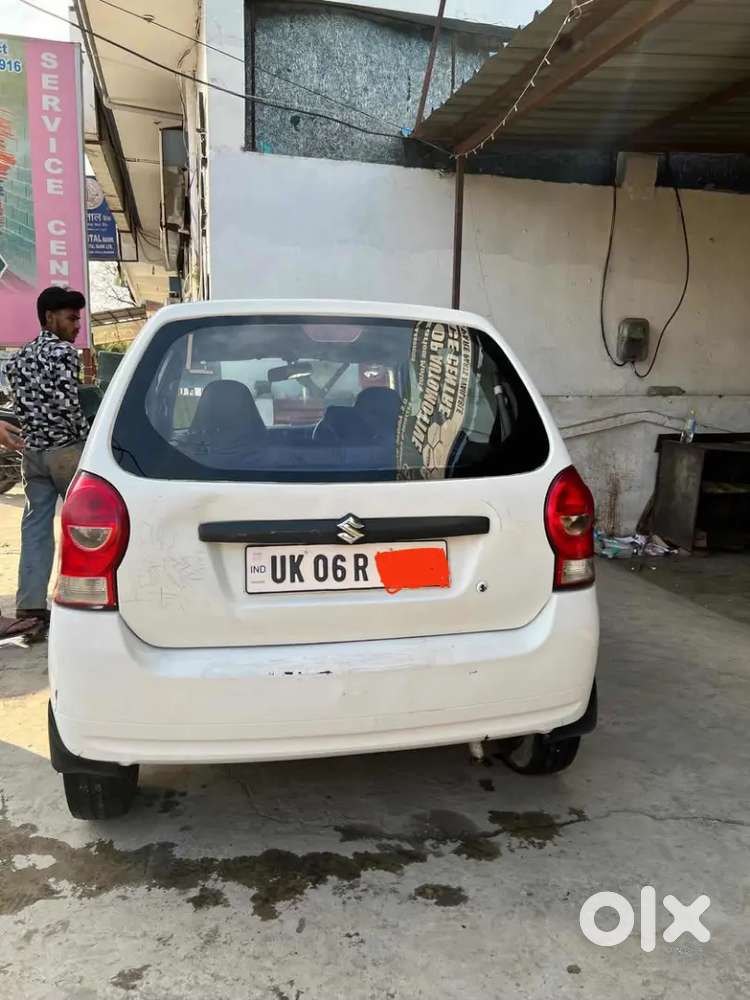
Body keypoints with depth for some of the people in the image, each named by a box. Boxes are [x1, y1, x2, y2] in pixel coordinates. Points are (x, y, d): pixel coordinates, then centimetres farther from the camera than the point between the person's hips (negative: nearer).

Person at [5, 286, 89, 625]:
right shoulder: (63, 352, -9)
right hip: (66, 450, -7)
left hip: (32, 451, 7)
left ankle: (30, 604, 8)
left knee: (35, 528, 7)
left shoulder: (18, 358, 16)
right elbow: (67, 404, -18)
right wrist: (85, 436, -5)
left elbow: (22, 406, 13)